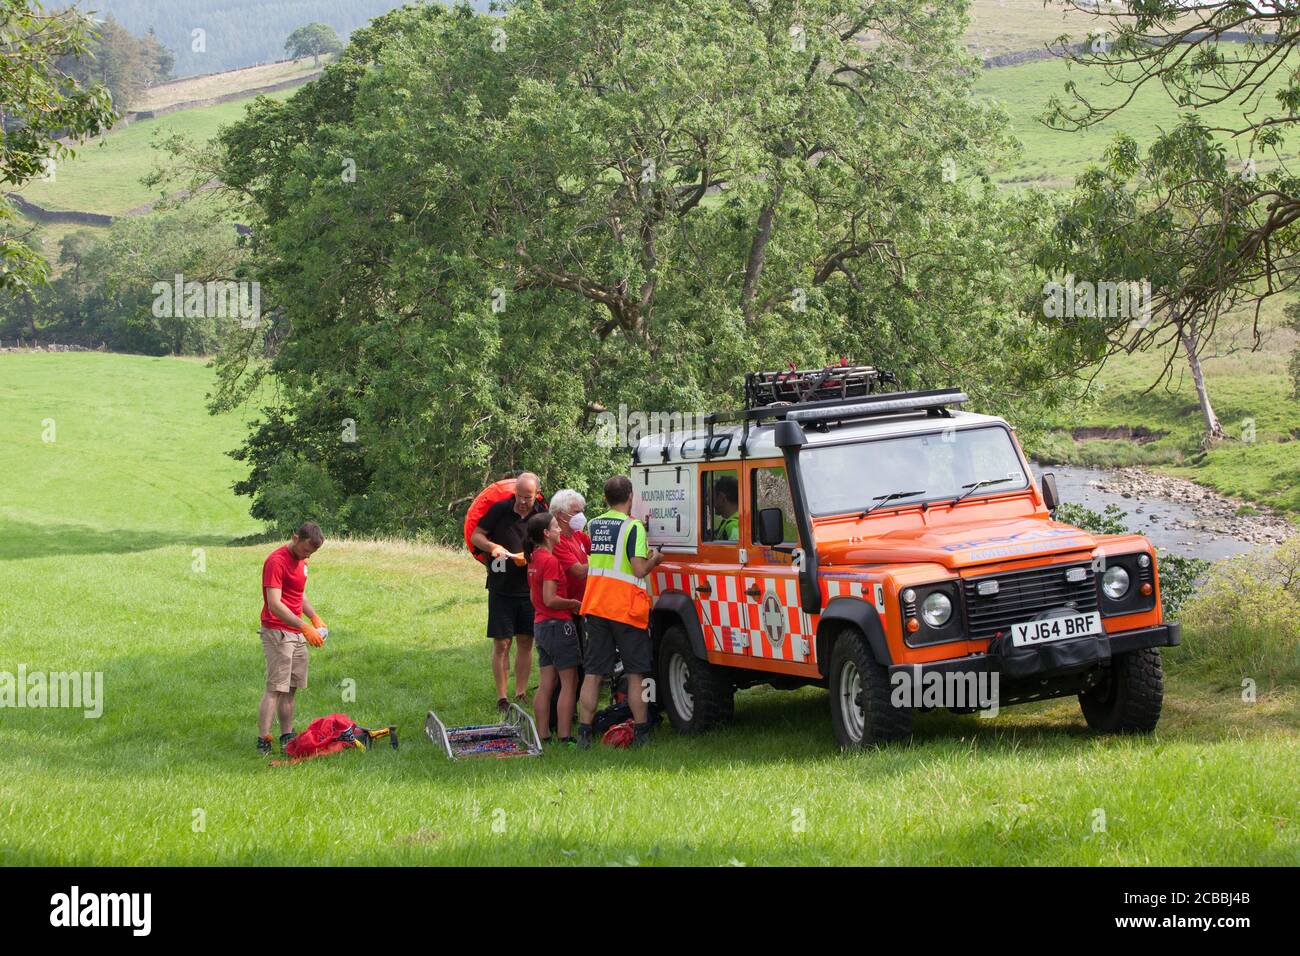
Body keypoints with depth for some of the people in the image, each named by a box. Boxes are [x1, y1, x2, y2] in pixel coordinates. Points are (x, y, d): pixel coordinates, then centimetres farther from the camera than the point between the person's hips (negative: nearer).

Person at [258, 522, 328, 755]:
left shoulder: (300, 560, 14)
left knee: (290, 688, 9)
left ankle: (287, 737, 13)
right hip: (277, 632, -9)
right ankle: (263, 741, -14)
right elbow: (275, 604, -24)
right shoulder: (276, 561, -16)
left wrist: (315, 618, 11)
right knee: (275, 689, -12)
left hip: (296, 634, 9)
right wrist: (304, 628, -28)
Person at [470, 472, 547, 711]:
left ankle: (521, 695, 17)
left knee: (525, 643, 8)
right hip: (501, 589, -2)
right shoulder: (500, 510, -4)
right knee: (501, 644, -2)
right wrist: (492, 546, -17)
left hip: (529, 589, 2)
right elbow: (475, 536, 2)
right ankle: (502, 698, 3)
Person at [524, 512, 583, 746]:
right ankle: (565, 737, -5)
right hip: (558, 625, -9)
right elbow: (550, 599, -22)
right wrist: (574, 603, -8)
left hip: (540, 625, 9)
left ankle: (542, 735, 11)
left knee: (546, 685, 10)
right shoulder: (550, 560, -17)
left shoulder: (534, 559, 11)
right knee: (569, 683, -3)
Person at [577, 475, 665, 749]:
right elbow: (639, 570, -15)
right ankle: (641, 732, 7)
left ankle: (584, 733, 2)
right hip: (626, 609, -5)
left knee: (593, 672, 6)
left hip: (595, 607, 5)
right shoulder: (633, 527, -10)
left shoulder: (593, 525, 9)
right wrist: (654, 559, 5)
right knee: (635, 673, 5)